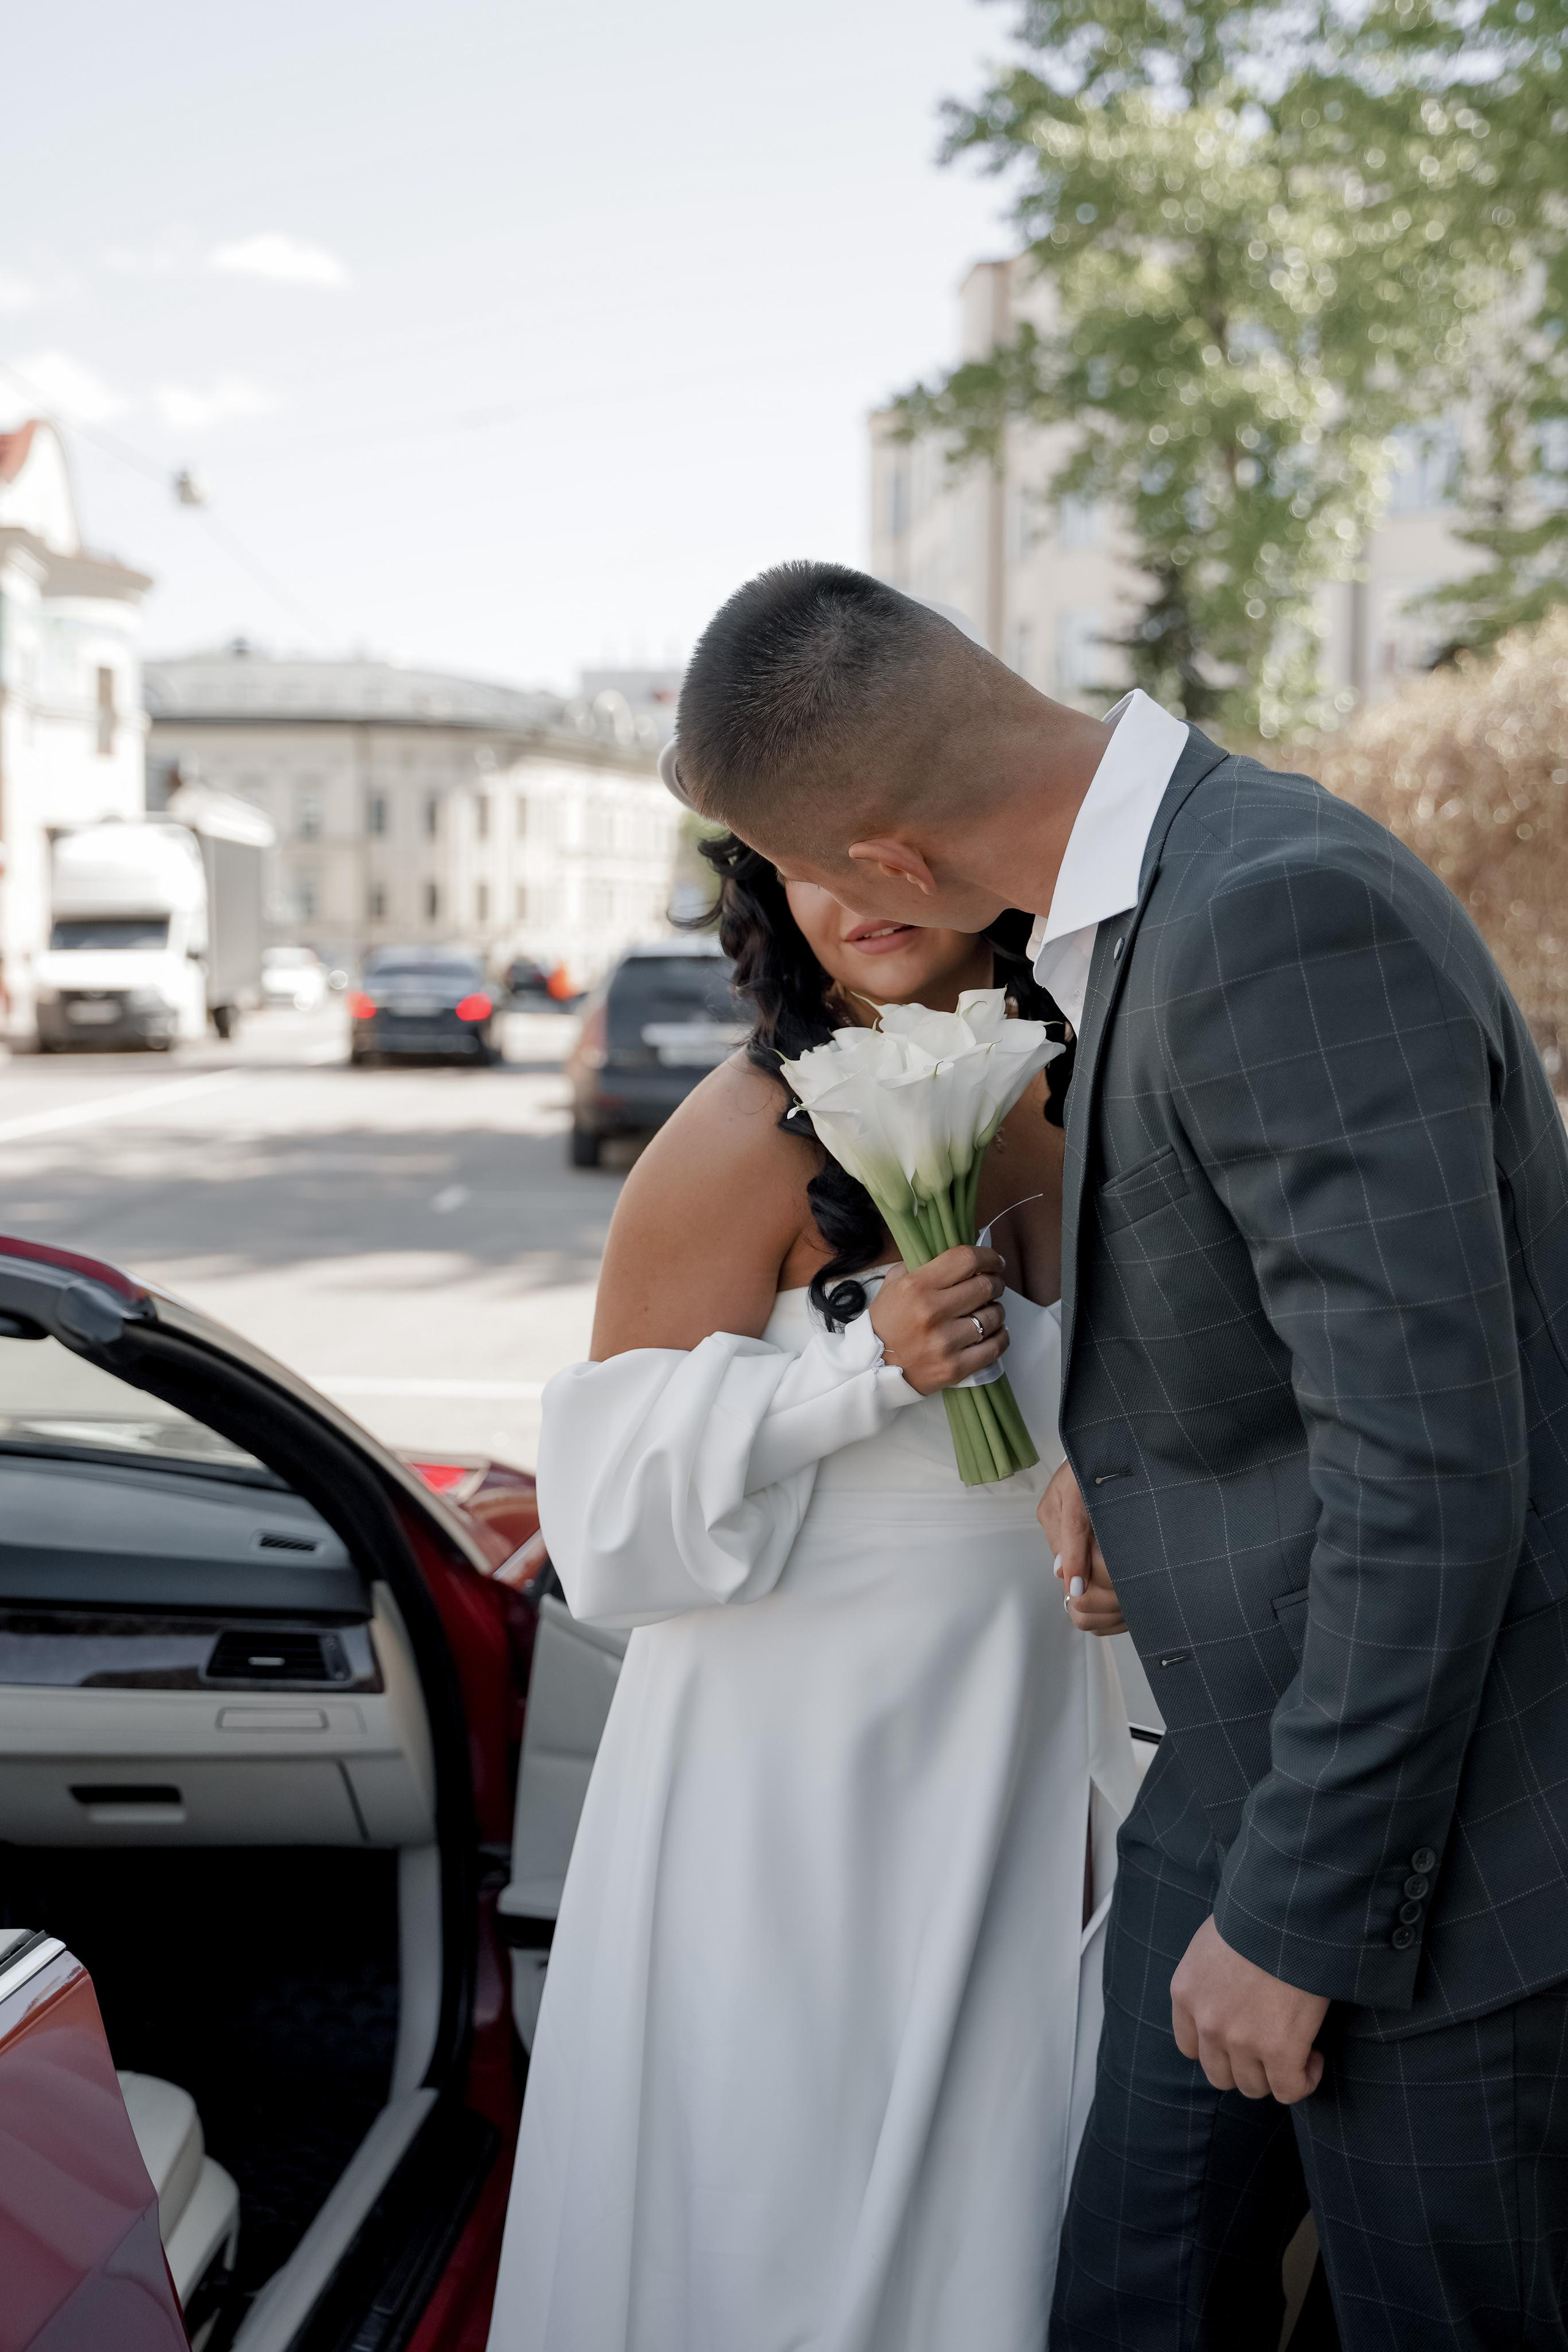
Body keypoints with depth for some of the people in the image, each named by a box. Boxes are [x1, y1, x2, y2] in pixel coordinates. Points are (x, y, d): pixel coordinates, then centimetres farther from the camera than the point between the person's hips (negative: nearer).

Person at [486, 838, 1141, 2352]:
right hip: (804, 1768, -6)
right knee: (796, 2198, 6)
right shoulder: (750, 1134, -17)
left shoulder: (1053, 1105, 3)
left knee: (983, 2185, 17)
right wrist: (865, 1371, -27)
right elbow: (620, 1483, -16)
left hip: (1019, 1760, 6)